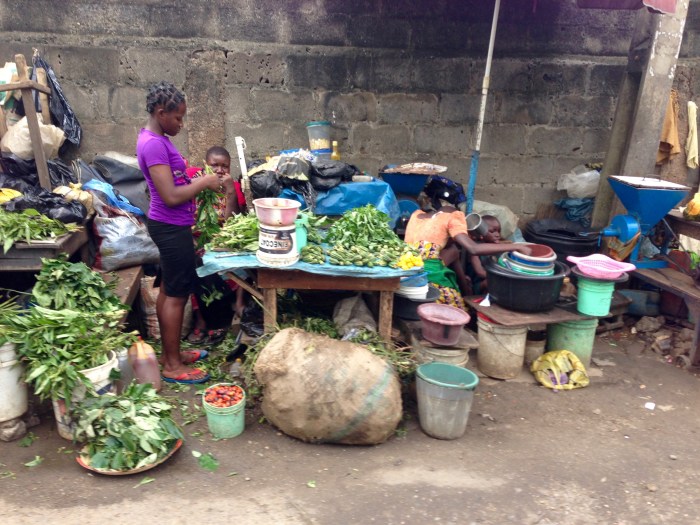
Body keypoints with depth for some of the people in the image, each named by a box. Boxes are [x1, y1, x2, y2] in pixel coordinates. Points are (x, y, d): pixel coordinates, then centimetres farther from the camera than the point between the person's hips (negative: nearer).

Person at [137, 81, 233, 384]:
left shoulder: (157, 140, 11)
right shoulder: (154, 145, -21)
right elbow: (171, 196, -25)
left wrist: (207, 182, 6)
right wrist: (204, 182, -14)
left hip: (171, 226, 10)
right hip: (171, 229, -10)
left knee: (168, 291, 17)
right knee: (177, 295, -1)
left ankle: (170, 353, 31)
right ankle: (172, 366, 11)